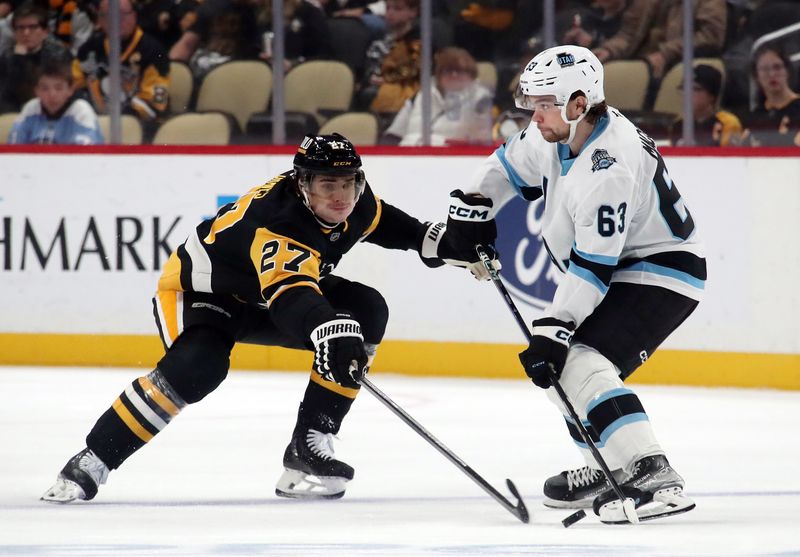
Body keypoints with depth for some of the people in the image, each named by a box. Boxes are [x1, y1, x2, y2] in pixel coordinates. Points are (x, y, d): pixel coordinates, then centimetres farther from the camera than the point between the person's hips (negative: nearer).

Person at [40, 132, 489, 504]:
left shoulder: (353, 200, -13)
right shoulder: (274, 222, -38)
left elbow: (379, 219, 14)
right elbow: (290, 294, -55)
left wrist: (437, 240, 4)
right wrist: (330, 330, -74)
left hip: (275, 290, 8)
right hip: (201, 289, -8)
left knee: (367, 311, -11)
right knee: (195, 369, -35)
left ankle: (310, 444, -11)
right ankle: (90, 464, -24)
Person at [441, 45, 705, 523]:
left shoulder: (610, 167, -31)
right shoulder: (557, 131, -4)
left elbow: (592, 267, -31)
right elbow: (511, 167, 17)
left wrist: (554, 332, -30)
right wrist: (471, 211, 8)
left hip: (661, 271, -11)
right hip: (615, 268, 11)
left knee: (580, 365, -25)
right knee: (557, 366, 17)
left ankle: (655, 477, -35)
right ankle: (610, 471, 27)